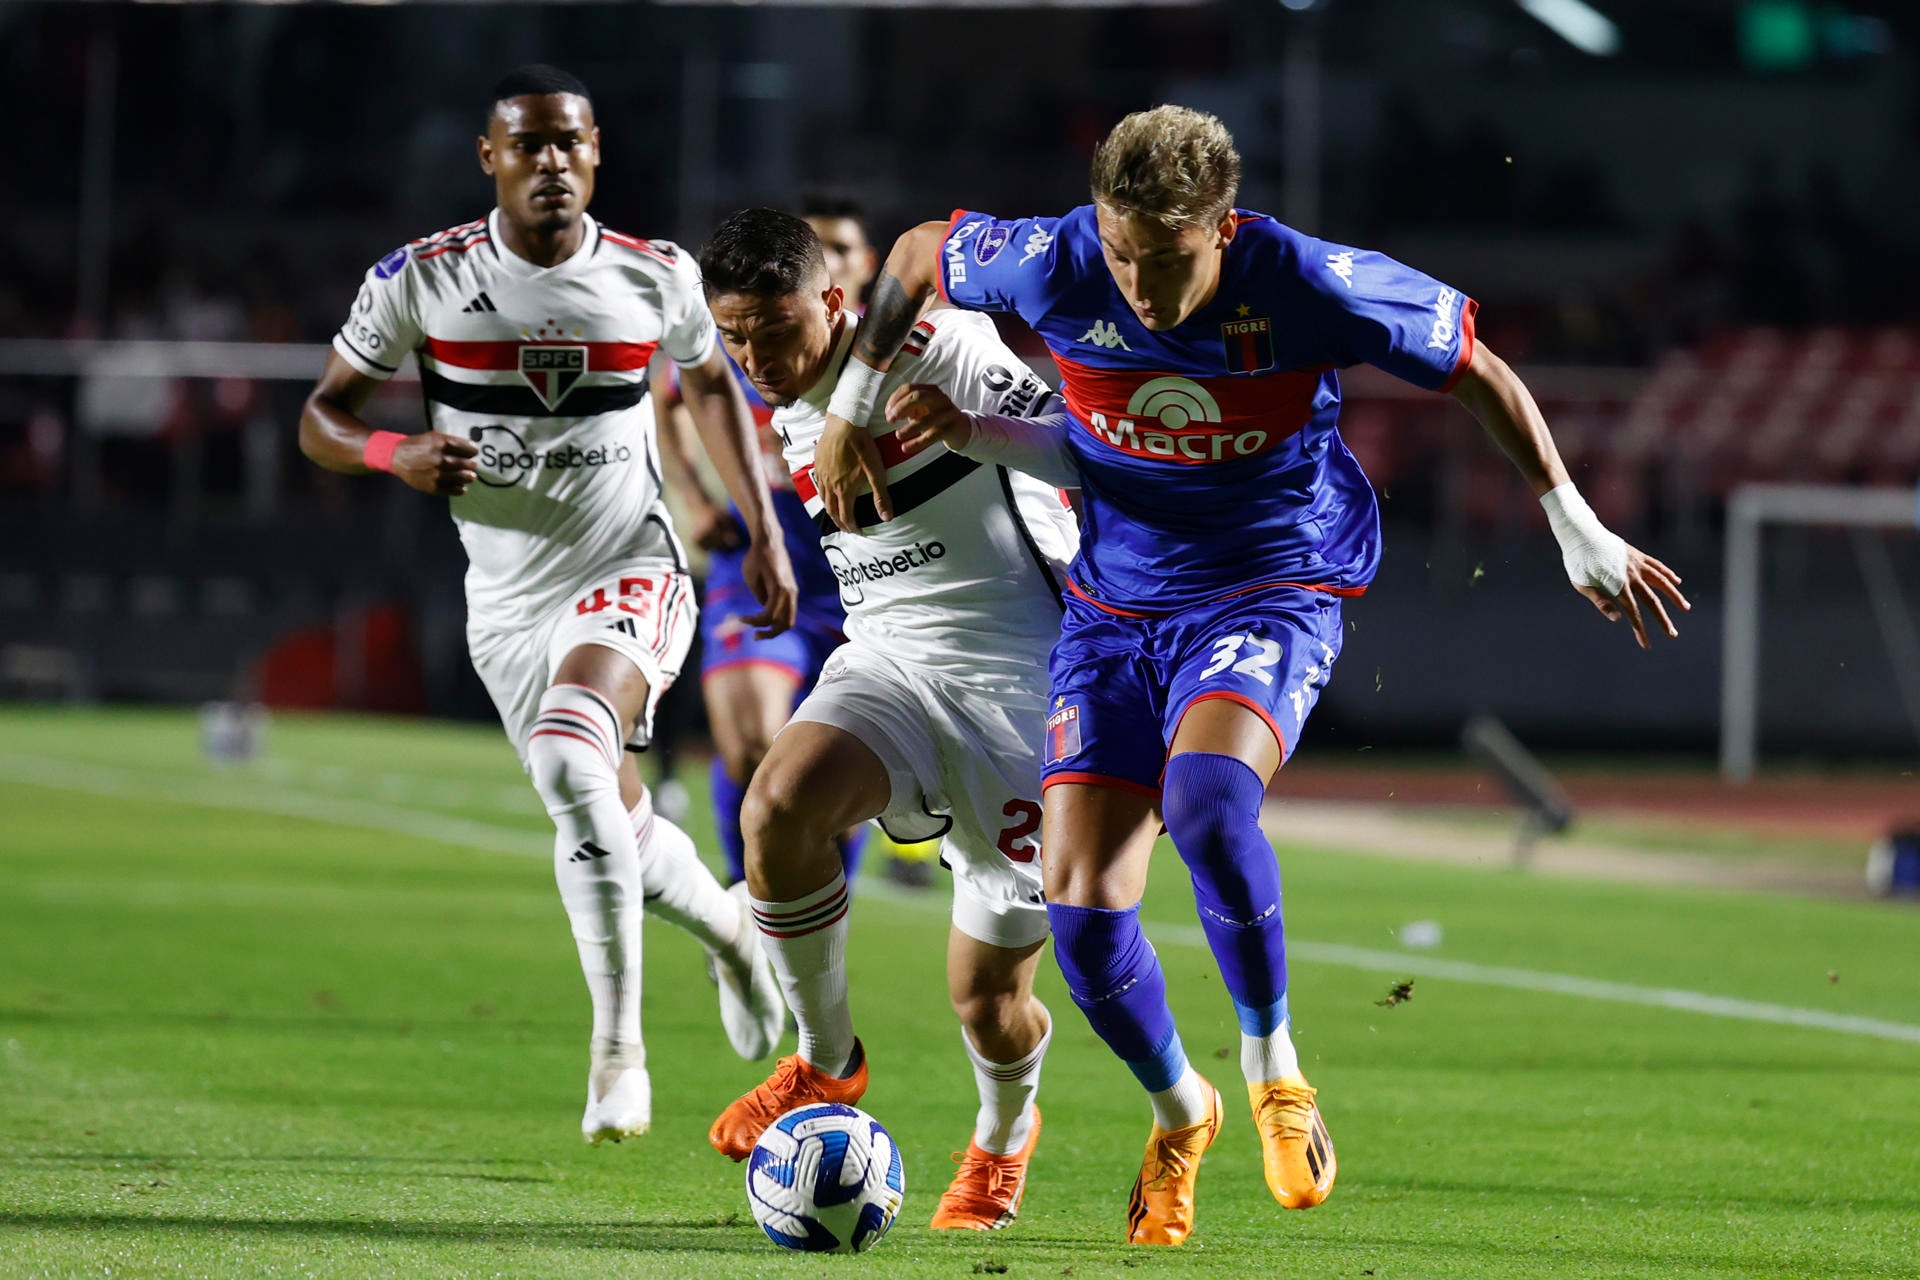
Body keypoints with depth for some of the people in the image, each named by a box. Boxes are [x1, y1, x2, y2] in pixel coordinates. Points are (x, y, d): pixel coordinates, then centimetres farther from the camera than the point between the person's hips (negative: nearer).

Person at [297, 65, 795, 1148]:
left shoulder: (657, 278, -4)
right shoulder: (421, 280, -7)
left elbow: (710, 383, 16)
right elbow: (322, 418, -1)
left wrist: (765, 531, 10)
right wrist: (396, 455, -23)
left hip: (632, 575, -3)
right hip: (509, 601, 3)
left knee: (571, 762, -30)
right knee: (618, 826, 10)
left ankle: (619, 1045, -26)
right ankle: (727, 923, 46)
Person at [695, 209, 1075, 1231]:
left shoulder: (942, 350, -11)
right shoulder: (790, 421, 11)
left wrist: (968, 422, -28)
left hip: (1018, 684, -5)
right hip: (885, 664, 5)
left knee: (988, 1001, -2)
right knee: (779, 802, -30)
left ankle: (1004, 1131, 36)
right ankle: (826, 1063, -10)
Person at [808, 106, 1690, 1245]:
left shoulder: (1315, 288, -20)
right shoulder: (1055, 268, -15)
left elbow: (1481, 372, -4)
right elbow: (917, 252, 7)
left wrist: (1580, 531, 2)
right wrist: (853, 410, 8)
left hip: (1274, 594, -3)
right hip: (1116, 606, 3)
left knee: (1204, 794, -35)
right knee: (1083, 905, -9)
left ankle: (1274, 1069, -12)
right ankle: (1180, 1113, 22)